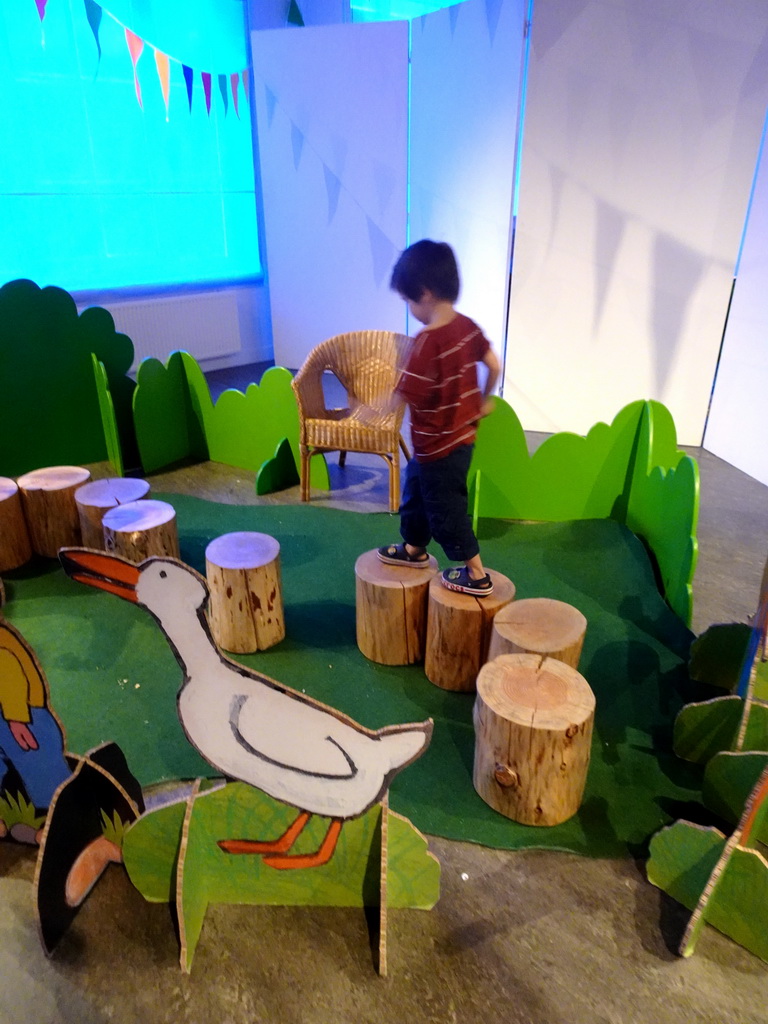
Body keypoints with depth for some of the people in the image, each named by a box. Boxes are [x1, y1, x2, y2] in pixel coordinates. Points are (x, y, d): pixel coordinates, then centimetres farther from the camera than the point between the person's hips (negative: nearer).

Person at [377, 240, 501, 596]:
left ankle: (477, 575, 21)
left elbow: (402, 397, -27)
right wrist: (483, 402, 22)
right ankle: (414, 549, 45)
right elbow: (494, 366, 5)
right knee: (415, 493, 26)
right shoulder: (467, 326, -4)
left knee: (446, 509, 9)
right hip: (462, 434, 9)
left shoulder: (427, 343, -28)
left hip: (437, 447, -9)